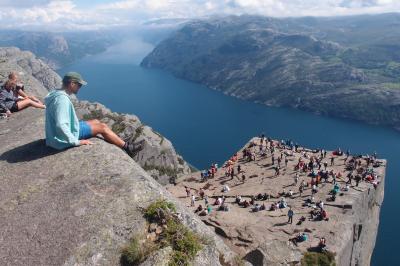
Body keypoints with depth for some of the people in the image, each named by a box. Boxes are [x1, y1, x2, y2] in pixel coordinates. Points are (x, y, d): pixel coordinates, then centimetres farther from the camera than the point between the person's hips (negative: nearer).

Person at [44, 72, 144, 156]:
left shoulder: (58, 94, 5)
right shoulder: (62, 99, -28)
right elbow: (61, 125, -34)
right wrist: (76, 142, -28)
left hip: (67, 130, 10)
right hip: (65, 139, -10)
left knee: (96, 122, 16)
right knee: (102, 127, -4)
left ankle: (121, 144, 22)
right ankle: (127, 147, 8)